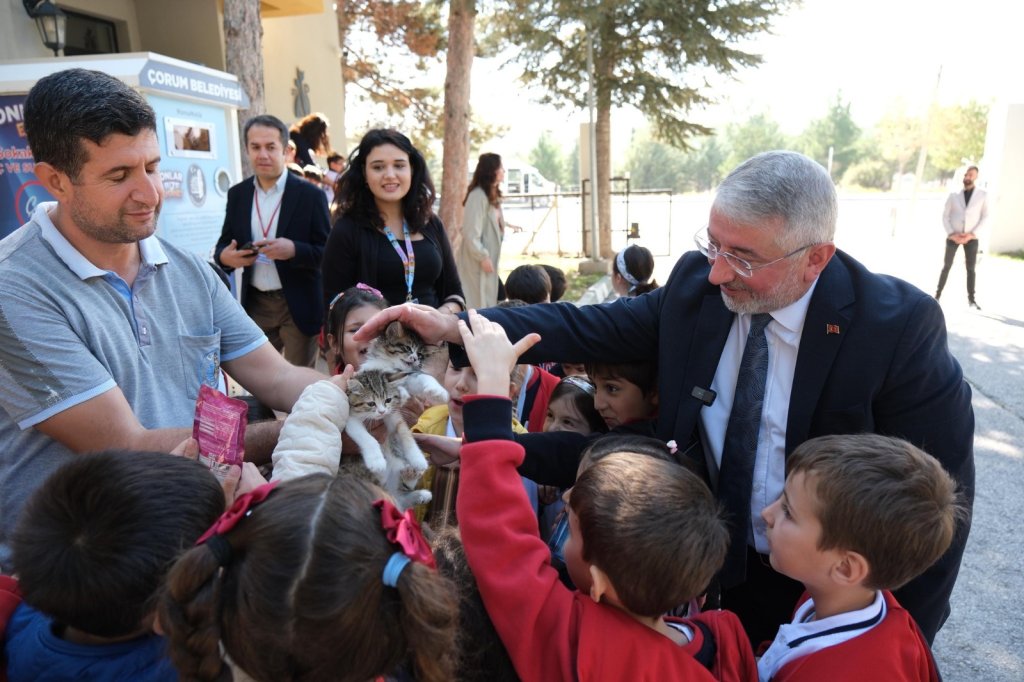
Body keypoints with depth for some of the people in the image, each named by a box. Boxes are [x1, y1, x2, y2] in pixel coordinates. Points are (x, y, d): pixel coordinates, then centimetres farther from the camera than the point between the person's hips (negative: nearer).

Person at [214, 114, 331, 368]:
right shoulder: (237, 194, 6)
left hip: (298, 306, -3)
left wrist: (294, 250, -25)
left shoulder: (310, 195, -6)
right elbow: (224, 244, 13)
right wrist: (225, 256, -11)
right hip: (255, 304, 4)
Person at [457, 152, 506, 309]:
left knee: (487, 301, 15)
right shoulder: (478, 196, -19)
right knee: (476, 304, -3)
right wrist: (482, 257, -19)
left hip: (487, 257, 10)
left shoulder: (492, 195, 12)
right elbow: (471, 233, -22)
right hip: (477, 261, -10)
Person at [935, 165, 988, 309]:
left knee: (971, 268, 2)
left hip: (971, 238, 0)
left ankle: (971, 299, 9)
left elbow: (985, 218, -1)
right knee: (947, 266, 2)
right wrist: (951, 234, -11)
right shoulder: (954, 195, 4)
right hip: (953, 236, 0)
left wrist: (972, 234, -13)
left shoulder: (983, 195, 2)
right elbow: (945, 216, 2)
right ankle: (938, 294, 9)